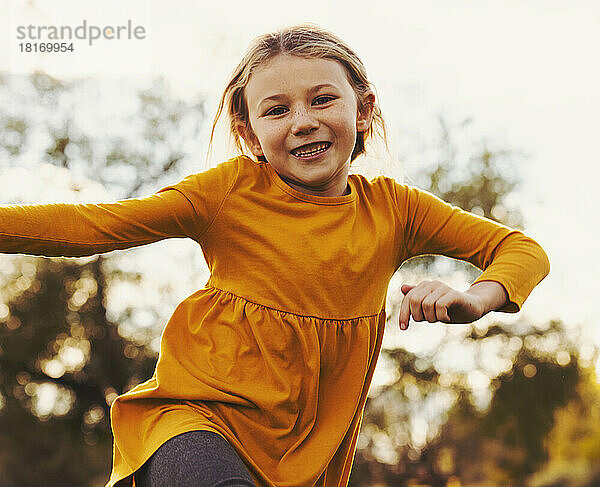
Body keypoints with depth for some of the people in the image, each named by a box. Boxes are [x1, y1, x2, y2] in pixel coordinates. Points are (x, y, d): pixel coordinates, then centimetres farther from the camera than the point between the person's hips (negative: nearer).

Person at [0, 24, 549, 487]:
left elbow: (522, 250, 5)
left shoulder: (391, 208, 2)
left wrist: (476, 298, -17)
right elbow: (94, 225, -7)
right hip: (196, 421, -5)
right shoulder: (233, 189, -6)